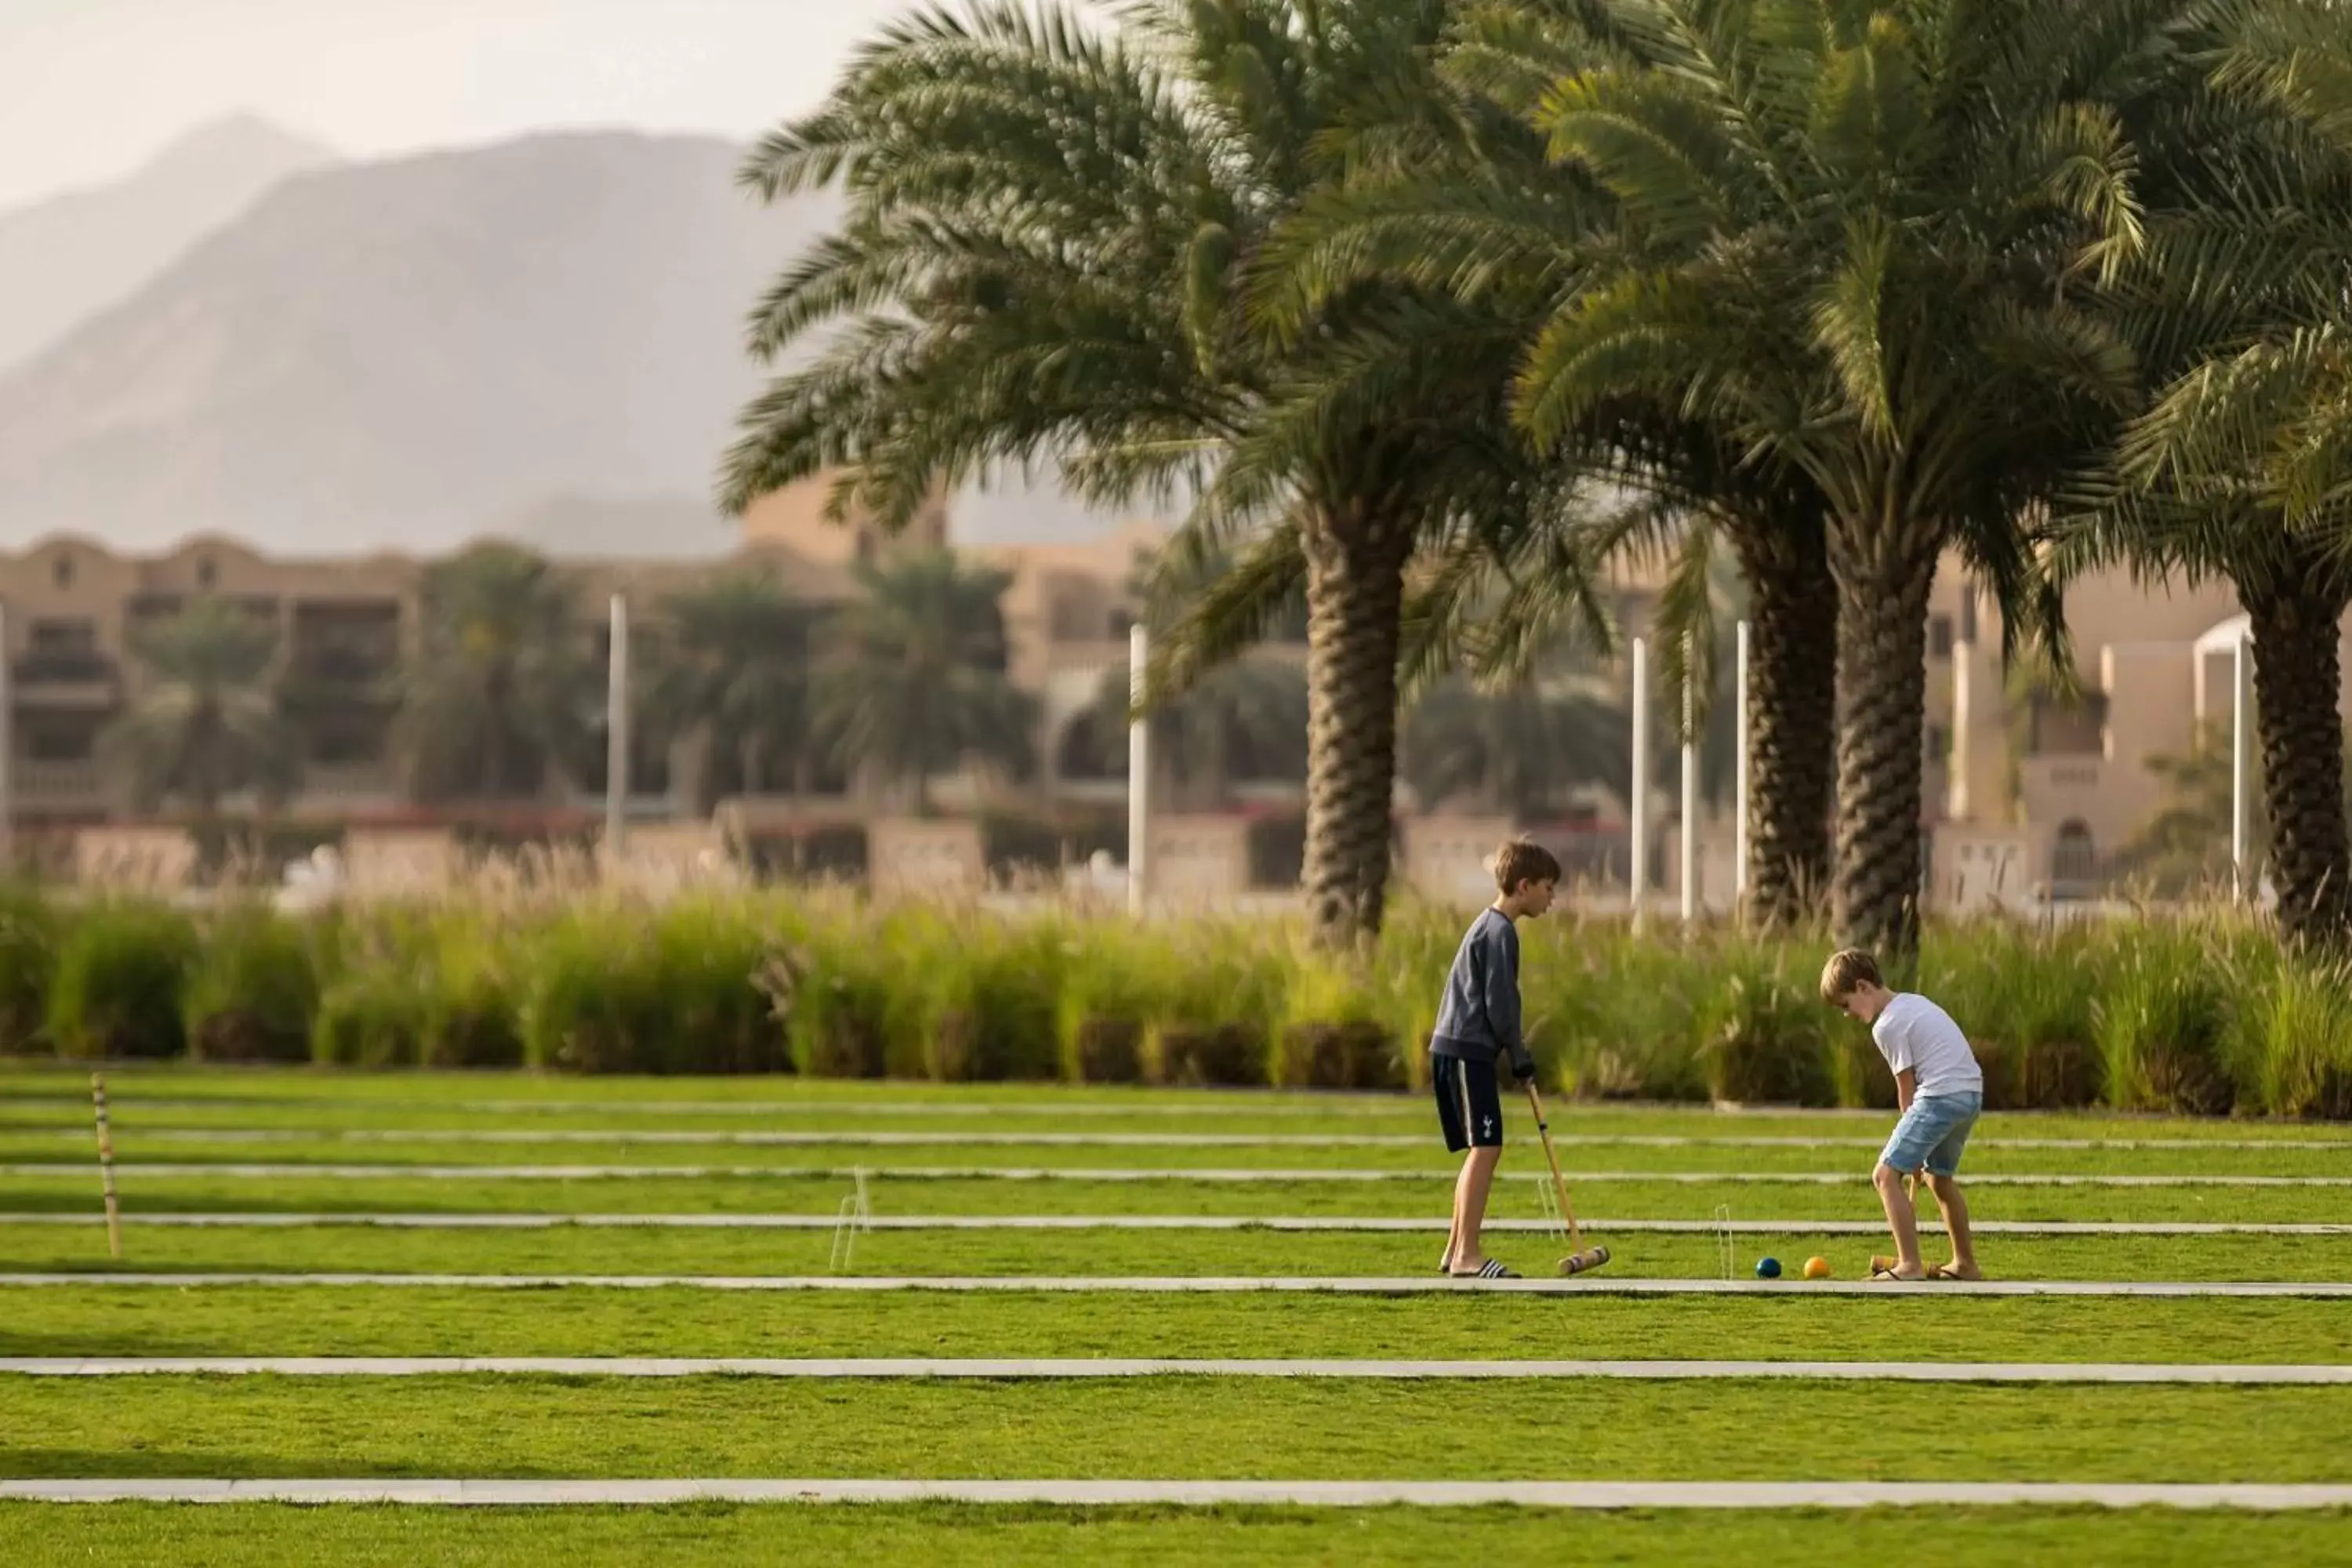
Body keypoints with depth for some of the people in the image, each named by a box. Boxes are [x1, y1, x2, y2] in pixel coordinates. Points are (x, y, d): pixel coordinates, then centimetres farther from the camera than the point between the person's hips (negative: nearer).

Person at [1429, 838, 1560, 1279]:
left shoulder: (1488, 925, 20)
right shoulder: (1500, 931, -12)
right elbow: (1499, 1004, -15)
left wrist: (1513, 1047, 18)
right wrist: (1520, 1057, -6)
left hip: (1456, 1049, 11)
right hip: (1469, 1049, -11)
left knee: (1480, 1151, 14)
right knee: (1485, 1147, -14)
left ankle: (1456, 1250, 17)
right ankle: (1467, 1254, -19)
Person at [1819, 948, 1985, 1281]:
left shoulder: (1886, 1027, -8)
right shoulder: (1913, 1002, 20)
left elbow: (1906, 1089, -5)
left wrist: (1911, 1133, 7)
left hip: (1941, 1096, -10)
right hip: (1971, 1094, 10)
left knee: (1887, 1175, -10)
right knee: (1940, 1177, 27)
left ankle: (1910, 1265, -19)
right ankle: (1965, 1264, 38)